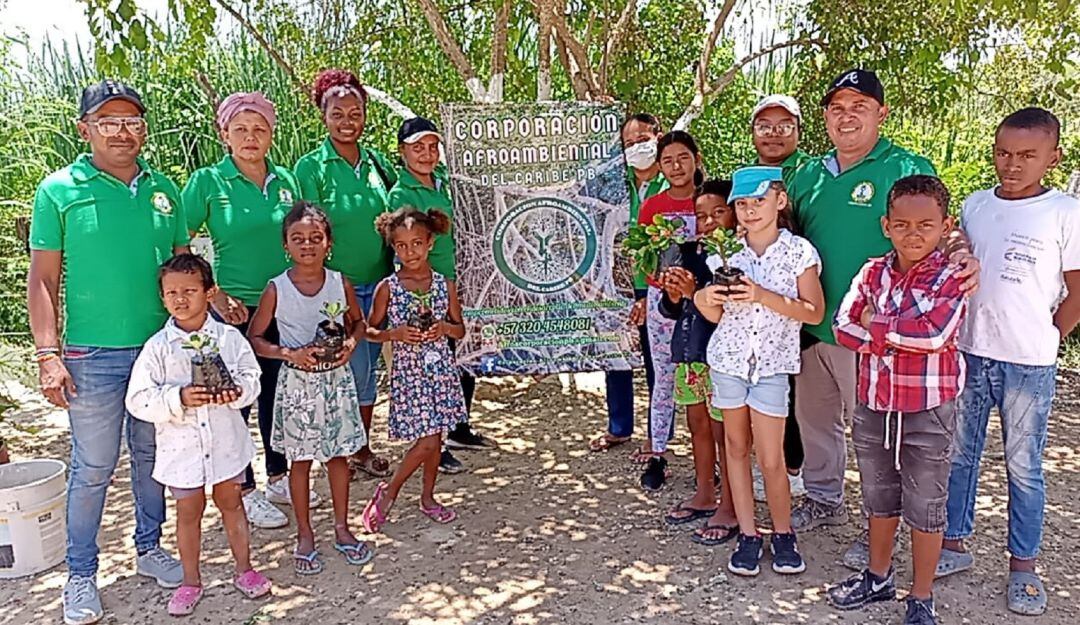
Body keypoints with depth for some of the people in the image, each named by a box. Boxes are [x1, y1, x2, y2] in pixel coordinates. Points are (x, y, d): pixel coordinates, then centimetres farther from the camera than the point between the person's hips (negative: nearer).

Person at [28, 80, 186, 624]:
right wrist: (48, 354, -10)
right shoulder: (59, 190, -4)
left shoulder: (163, 189, 6)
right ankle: (80, 576, 22)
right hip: (92, 356, -3)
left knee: (153, 456, 15)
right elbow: (42, 279, -4)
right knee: (93, 467, 5)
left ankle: (149, 549, 33)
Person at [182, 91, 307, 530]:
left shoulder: (286, 180, 6)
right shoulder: (208, 182, -7)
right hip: (235, 311, -5)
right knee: (235, 400, 5)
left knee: (280, 395, 15)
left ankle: (279, 479, 32)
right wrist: (216, 297, -16)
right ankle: (246, 493, 20)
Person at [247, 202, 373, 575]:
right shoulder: (277, 290, -9)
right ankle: (305, 535, 24)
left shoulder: (341, 284, -3)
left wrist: (351, 343, -8)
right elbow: (254, 338, -3)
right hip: (297, 382, -2)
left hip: (337, 379, 2)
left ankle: (341, 528, 28)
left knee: (338, 454, 12)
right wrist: (289, 353, -17)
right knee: (301, 459, 9)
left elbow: (357, 321, 13)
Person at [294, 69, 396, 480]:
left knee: (369, 369, 13)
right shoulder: (311, 167, -6)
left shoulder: (378, 163, 7)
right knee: (353, 369, -1)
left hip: (378, 285, 5)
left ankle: (362, 448, 28)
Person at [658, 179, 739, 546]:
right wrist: (673, 297, -8)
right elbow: (672, 311, 13)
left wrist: (695, 292, -29)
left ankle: (728, 509, 16)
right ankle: (704, 496, 34)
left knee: (724, 431, 2)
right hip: (688, 351, 7)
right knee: (697, 424, 17)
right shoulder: (691, 252, 9)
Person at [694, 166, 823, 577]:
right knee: (736, 445, 10)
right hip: (729, 358, 3)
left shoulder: (798, 251, -7)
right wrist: (705, 299, -16)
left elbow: (815, 312, -11)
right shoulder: (726, 252, 1)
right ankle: (748, 534, 23)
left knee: (771, 458, -1)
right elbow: (715, 316, 7)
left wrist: (765, 297, -22)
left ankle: (783, 534, 22)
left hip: (772, 362, -3)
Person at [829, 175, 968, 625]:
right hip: (874, 405, 4)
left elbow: (935, 333, -27)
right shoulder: (873, 272, 0)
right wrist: (904, 335, -18)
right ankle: (878, 578, 40)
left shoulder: (951, 277, -10)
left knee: (925, 507, 9)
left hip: (928, 411, -4)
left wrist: (876, 326, -15)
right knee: (878, 499, 20)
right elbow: (844, 329, -8)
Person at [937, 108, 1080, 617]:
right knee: (959, 455, 12)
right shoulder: (974, 206, 7)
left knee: (1023, 467, 7)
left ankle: (1023, 565, 21)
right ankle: (955, 543, 27)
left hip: (1028, 363, -4)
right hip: (968, 352, 4)